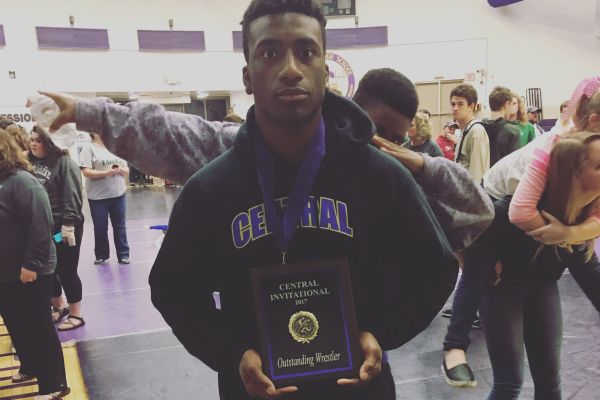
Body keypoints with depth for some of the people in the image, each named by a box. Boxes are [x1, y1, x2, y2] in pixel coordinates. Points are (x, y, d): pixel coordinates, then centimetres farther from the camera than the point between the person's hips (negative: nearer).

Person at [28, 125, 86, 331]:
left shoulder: (64, 162, -11)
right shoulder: (30, 162, 7)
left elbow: (72, 197, -16)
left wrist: (68, 224, -21)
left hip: (63, 226, -6)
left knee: (66, 271, 2)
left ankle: (76, 315, 17)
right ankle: (60, 307, 35)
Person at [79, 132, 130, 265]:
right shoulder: (88, 149, -5)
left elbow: (127, 169, 11)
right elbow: (86, 172, -14)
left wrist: (120, 169, -11)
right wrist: (106, 172, -22)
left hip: (118, 194, 4)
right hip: (98, 196, -3)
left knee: (120, 226, 9)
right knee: (100, 227, 8)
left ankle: (123, 254, 17)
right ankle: (101, 254, 23)